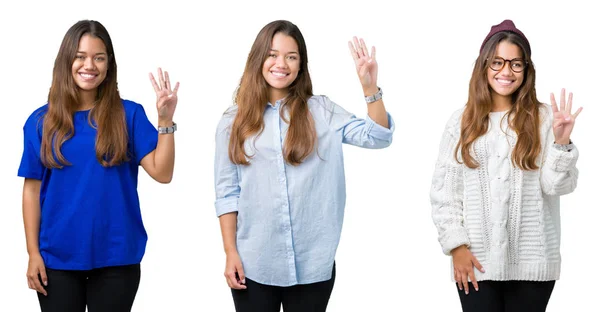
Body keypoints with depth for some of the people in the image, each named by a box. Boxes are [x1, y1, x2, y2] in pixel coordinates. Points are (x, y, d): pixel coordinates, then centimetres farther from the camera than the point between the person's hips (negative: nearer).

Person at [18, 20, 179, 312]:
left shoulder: (129, 115, -1)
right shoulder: (41, 121, 2)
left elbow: (162, 173, -8)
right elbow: (32, 190, 3)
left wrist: (165, 120, -18)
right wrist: (33, 253, -1)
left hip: (116, 257, -1)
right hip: (58, 257, 1)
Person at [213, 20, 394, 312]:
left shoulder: (321, 112, 3)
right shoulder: (234, 121, 3)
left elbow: (378, 136, -6)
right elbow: (227, 192, 4)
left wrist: (370, 87, -20)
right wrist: (230, 252, -1)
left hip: (313, 263, 0)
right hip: (253, 264, 0)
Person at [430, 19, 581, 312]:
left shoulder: (544, 118, 2)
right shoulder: (462, 121, 5)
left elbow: (557, 186, -2)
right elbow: (443, 189, 3)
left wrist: (562, 143, -17)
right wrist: (456, 244, -4)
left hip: (531, 262, 0)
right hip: (475, 260, 1)